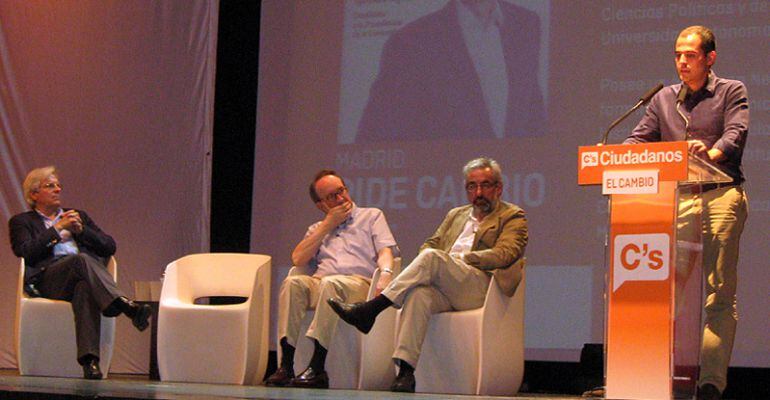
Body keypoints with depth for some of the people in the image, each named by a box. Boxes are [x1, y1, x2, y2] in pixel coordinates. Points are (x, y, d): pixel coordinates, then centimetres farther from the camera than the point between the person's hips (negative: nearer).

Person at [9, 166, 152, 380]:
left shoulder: (78, 215, 32)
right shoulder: (22, 221, 22)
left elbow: (110, 247, 21)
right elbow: (26, 252, 0)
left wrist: (81, 229, 7)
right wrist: (57, 229, 1)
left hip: (85, 275, 2)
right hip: (49, 279, -2)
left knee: (84, 287, -38)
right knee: (82, 259, -36)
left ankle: (89, 360, -55)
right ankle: (125, 305, -56)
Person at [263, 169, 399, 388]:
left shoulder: (372, 216, 22)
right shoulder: (318, 229, 30)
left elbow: (386, 250, 5)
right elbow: (298, 259, 11)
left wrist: (386, 273, -19)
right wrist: (328, 225, 12)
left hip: (359, 283, -3)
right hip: (320, 285, 3)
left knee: (331, 283, -38)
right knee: (293, 283, -30)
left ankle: (317, 368, -44)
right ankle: (286, 366, -37)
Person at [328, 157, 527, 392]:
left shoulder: (512, 217, 14)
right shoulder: (456, 215, 34)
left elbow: (505, 254, -4)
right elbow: (430, 244, 26)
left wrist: (459, 259, -8)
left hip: (480, 289, -4)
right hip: (445, 289, 4)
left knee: (433, 258, -31)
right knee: (419, 293, -34)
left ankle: (370, 309, -33)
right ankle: (405, 370, -45)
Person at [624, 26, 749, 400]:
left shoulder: (731, 91, 7)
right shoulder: (664, 99, 19)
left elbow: (736, 133, -9)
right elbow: (640, 138, 14)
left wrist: (712, 152, -30)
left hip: (721, 195, -4)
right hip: (677, 197, 4)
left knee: (719, 294, -6)